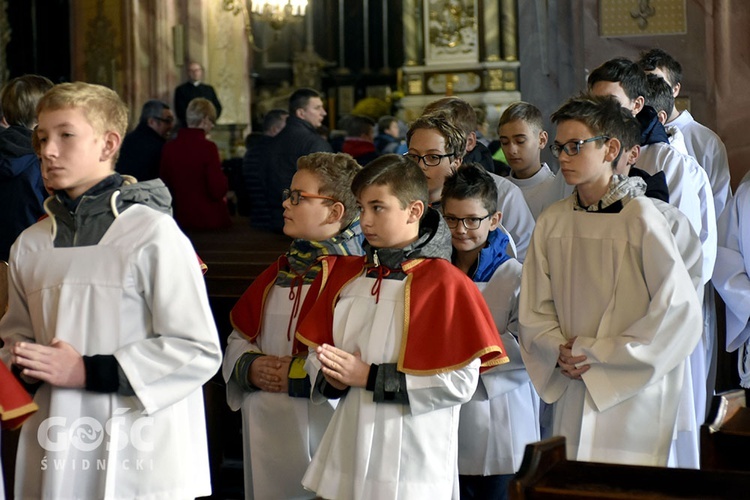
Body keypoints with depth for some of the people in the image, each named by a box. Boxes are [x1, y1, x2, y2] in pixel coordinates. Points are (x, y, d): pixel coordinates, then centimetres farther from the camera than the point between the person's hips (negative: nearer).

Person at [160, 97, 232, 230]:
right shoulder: (208, 148, -15)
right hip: (209, 219, -5)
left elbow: (164, 184, 8)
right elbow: (218, 191, -16)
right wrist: (224, 178, 4)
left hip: (181, 218, 5)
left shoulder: (169, 147, -1)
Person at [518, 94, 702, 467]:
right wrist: (560, 350, -10)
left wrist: (596, 352, -11)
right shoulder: (552, 222, 4)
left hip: (632, 393, -4)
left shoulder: (640, 219, -11)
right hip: (573, 391, 4)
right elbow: (534, 308, 10)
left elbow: (679, 310, -12)